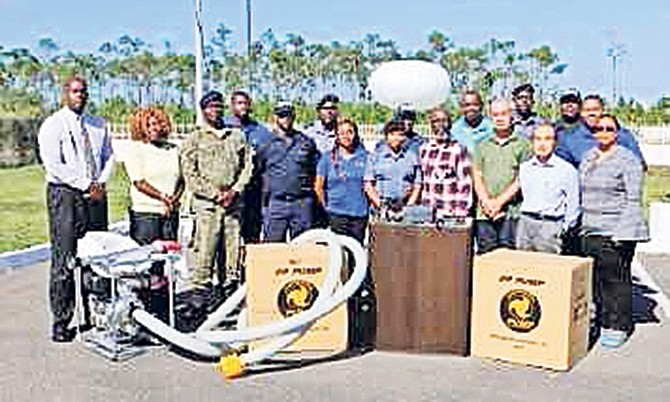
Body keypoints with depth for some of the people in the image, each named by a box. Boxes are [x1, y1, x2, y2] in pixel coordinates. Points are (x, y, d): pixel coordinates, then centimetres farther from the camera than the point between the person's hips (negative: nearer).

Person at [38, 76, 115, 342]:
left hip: (96, 196, 5)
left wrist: (100, 183, -3)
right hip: (65, 194, -5)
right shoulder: (52, 125, -1)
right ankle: (61, 323, -1)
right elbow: (53, 164, -11)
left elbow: (109, 157, 14)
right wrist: (86, 185, -14)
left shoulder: (98, 125, 16)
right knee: (64, 261, -6)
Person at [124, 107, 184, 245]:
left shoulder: (173, 149, 15)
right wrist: (163, 197, -13)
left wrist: (175, 199, -7)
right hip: (145, 213, -4)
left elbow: (181, 180, 12)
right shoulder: (135, 150, 1)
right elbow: (139, 182, -7)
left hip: (171, 212, 4)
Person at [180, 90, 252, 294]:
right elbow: (189, 174, -1)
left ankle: (230, 289, 14)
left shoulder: (237, 136, 16)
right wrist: (214, 193, -9)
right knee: (205, 249, -8)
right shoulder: (194, 139, 6)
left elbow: (247, 166, 11)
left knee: (232, 249, 5)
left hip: (234, 202, 3)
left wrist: (234, 191, -4)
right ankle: (201, 288, -3)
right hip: (207, 203, -3)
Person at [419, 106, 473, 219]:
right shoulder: (424, 149, 11)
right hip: (426, 213, 5)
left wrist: (460, 213, -11)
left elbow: (465, 184, -6)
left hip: (450, 212, -5)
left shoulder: (457, 149, -5)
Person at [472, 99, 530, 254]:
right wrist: (486, 201, -6)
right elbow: (477, 176, 11)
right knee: (485, 253, 1)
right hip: (485, 211, 3)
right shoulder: (483, 146, 18)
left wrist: (499, 201, -9)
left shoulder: (522, 144, 6)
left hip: (511, 210, -3)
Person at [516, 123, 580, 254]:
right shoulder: (524, 168, 11)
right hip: (525, 223, 4)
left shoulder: (566, 169, -2)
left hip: (550, 225, -4)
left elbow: (573, 206, 1)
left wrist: (564, 230, -2)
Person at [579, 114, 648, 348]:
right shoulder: (587, 159, 15)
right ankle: (602, 320, 20)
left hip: (616, 231, -6)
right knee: (595, 278, 8)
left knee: (616, 278, -3)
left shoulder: (628, 160, -4)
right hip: (590, 230, 6)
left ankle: (618, 327, 7)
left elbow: (633, 199, -9)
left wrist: (622, 232, -16)